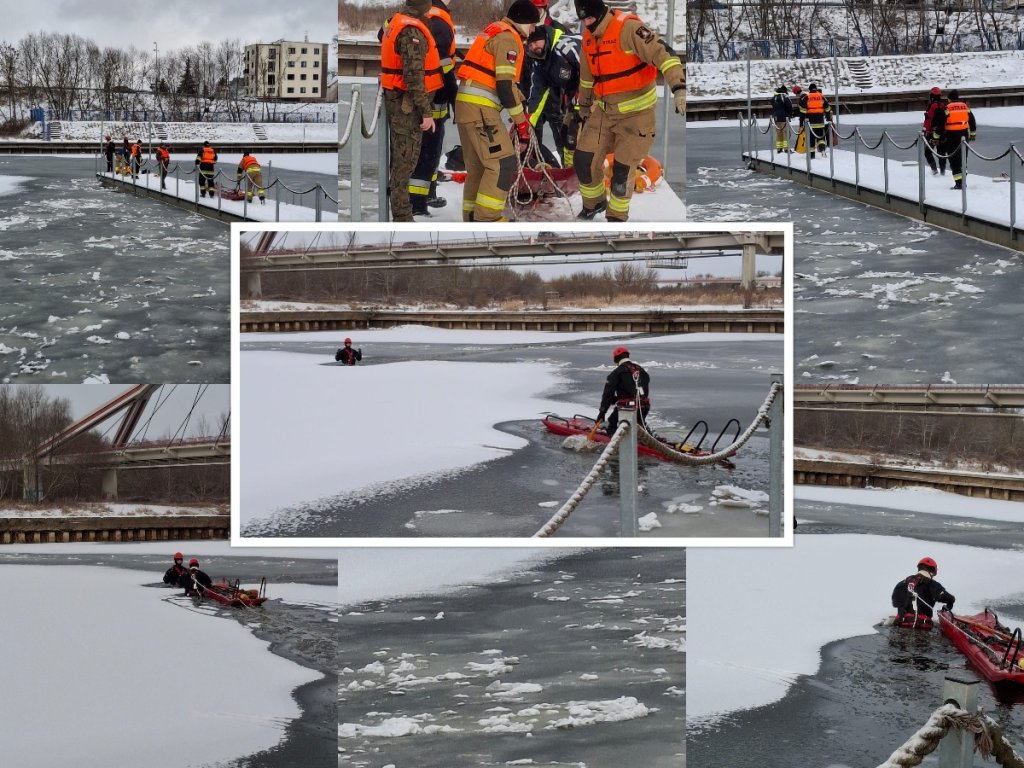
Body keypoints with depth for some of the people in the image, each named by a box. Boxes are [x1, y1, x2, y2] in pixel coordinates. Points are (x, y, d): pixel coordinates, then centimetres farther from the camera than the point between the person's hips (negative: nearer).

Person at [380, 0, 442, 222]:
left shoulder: (395, 22, 10)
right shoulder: (412, 31, -22)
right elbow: (414, 76, -25)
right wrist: (426, 112, -21)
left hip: (396, 100, 9)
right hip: (408, 104, -9)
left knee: (400, 156, 21)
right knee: (406, 159, -4)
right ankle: (402, 216, 0)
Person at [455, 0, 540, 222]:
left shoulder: (495, 31, 21)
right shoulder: (508, 38, -10)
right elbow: (504, 84, -17)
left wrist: (522, 104, 22)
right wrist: (520, 120, -12)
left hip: (466, 104, 10)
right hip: (480, 107, -10)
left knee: (477, 164, 17)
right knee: (504, 162, -10)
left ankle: (472, 217, 23)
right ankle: (486, 218, -11)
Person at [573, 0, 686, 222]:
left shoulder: (629, 28, -21)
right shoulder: (589, 37, 3)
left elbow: (663, 54, -30)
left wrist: (679, 88, -43)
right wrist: (584, 106, 30)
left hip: (637, 113, -6)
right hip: (604, 111, 6)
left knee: (622, 170, -2)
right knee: (583, 161, 4)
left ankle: (617, 216, 22)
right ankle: (594, 203, 32)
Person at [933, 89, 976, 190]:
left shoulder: (946, 108, -9)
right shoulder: (965, 106, 7)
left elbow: (940, 123, -11)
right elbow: (972, 120, 15)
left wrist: (936, 136, -3)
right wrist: (973, 133, 26)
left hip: (952, 136, -5)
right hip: (964, 135, 5)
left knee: (954, 159, -2)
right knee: (962, 158, 18)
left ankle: (959, 183, -8)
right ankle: (963, 180, 22)